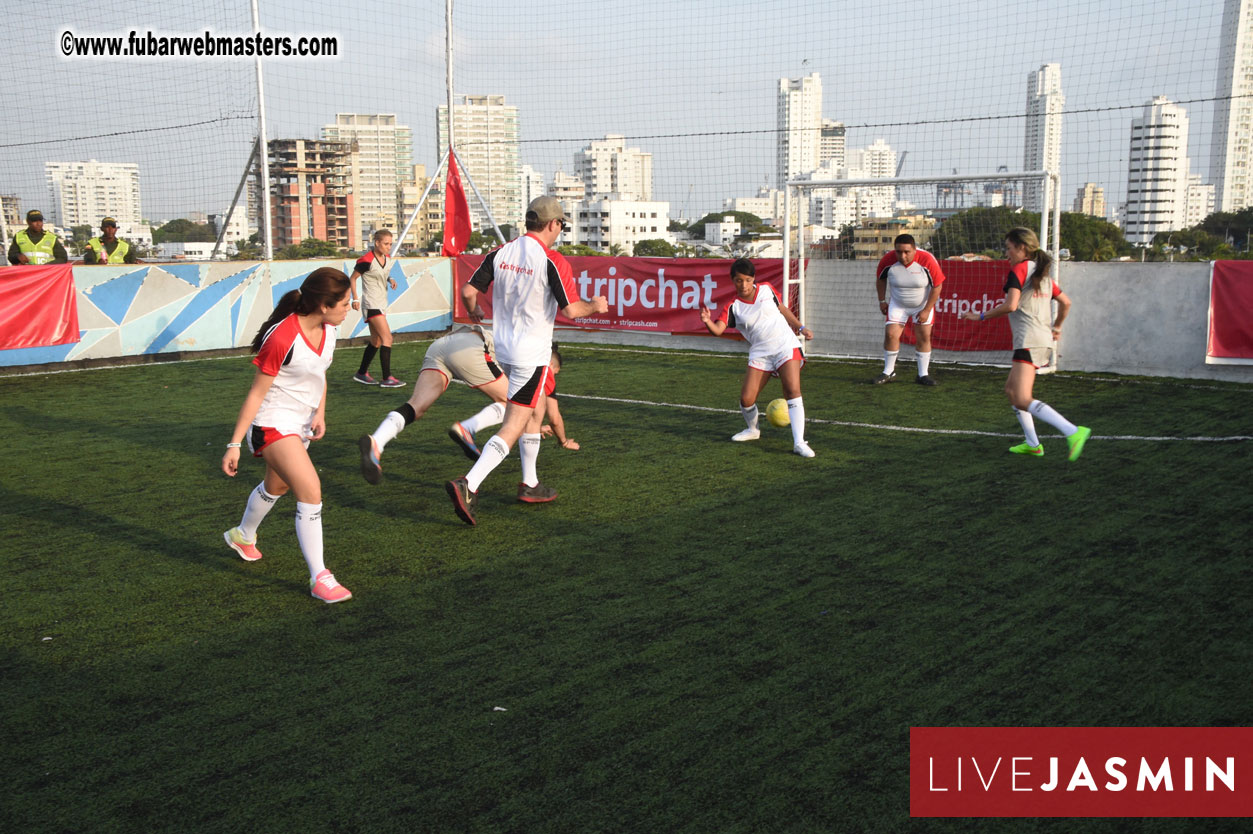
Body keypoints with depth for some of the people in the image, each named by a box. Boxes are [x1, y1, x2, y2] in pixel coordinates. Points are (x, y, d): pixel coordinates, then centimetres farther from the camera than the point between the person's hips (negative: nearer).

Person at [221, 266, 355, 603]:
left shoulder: (327, 329, -5)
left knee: (276, 486, 28)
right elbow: (256, 393, -20)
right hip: (273, 424, -9)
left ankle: (242, 536, 56)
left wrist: (320, 413, 3)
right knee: (310, 490, -20)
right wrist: (234, 444, -16)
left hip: (301, 424, 9)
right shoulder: (282, 339, -28)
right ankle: (319, 578, -13)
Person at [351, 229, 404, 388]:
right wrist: (355, 299, -10)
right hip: (371, 305, -9)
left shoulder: (387, 258, 7)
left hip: (381, 303, 9)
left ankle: (362, 373, 29)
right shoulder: (367, 260, -16)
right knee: (387, 338, -17)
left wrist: (390, 279, 2)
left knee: (376, 342, 15)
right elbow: (353, 278, -7)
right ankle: (386, 378, -17)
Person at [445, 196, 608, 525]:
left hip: (503, 347, 8)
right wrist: (595, 306, 3)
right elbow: (571, 309, -17)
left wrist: (474, 314, 23)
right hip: (531, 354, -8)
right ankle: (468, 485, -19)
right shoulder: (552, 261, -15)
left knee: (537, 408, 25)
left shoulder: (500, 253, 3)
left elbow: (468, 291, 2)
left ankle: (529, 484, 31)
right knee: (513, 428, -6)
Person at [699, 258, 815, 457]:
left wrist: (801, 327, 17)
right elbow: (718, 329, -21)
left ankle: (799, 442, -17)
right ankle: (753, 429, 28)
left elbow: (782, 309, 19)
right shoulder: (733, 307, -5)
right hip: (760, 353, 1)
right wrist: (708, 322, -42)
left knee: (793, 390, -17)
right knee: (746, 399, -5)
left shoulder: (766, 290, 1)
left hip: (785, 345, 0)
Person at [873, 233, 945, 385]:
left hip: (923, 304, -1)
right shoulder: (887, 261, -21)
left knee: (924, 337, -3)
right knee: (891, 335, -7)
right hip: (897, 304, 1)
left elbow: (937, 286, -16)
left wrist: (926, 310, -17)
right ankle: (888, 372, 8)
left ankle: (923, 374, 9)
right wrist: (882, 301, 2)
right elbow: (880, 279, 1)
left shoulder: (927, 261, -26)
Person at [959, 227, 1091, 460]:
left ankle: (1074, 432, -25)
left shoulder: (1019, 269, -7)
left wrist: (981, 316, -8)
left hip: (1029, 341, -10)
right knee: (1011, 389, 20)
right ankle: (1032, 443, 19)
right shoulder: (1043, 273, 19)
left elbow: (1010, 305, -19)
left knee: (1022, 400, -15)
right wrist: (1056, 327, 39)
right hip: (1044, 340, 10)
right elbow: (1066, 302, 26)